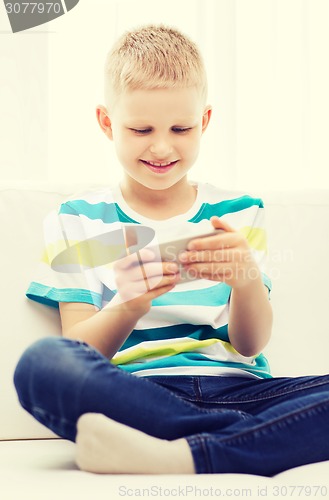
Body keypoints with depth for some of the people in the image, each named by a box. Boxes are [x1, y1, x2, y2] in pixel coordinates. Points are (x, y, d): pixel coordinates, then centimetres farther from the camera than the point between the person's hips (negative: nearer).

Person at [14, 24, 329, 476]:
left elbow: (250, 345, 6)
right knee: (43, 363, -34)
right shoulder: (76, 222, 12)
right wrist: (128, 306, -21)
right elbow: (81, 351, 2)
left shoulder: (239, 214, 16)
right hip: (132, 395, -1)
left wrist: (247, 280, -17)